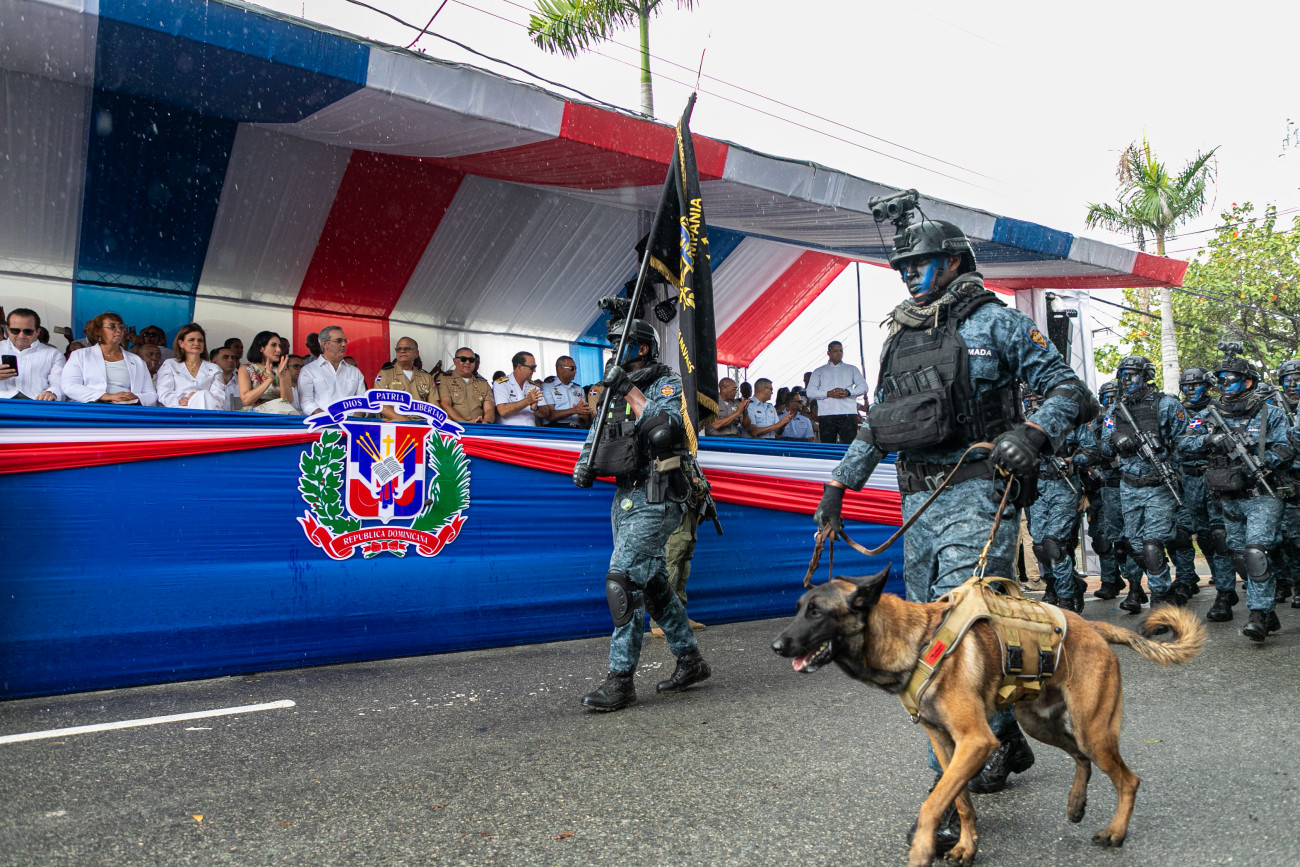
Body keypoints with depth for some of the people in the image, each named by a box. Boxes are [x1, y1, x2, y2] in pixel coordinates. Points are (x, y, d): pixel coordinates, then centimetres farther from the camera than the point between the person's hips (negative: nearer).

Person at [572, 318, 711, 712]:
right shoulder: (618, 391, 16)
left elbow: (666, 430, -24)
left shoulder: (668, 383, -6)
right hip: (625, 497, 9)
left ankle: (621, 680, -8)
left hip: (654, 499, -9)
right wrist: (584, 464, 4)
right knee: (653, 583, 13)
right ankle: (690, 661, 26)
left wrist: (630, 392, -19)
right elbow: (598, 432, 23)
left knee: (623, 578, -14)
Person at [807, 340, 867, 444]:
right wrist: (829, 393, -9)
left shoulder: (852, 369, 22)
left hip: (848, 413, 0)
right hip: (826, 415, 0)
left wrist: (847, 392, -8)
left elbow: (863, 386, 10)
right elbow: (810, 392, 7)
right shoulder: (819, 371, 19)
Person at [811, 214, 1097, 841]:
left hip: (978, 493, -7)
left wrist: (1033, 432, -20)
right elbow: (876, 426, 26)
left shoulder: (994, 323, 2)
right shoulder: (899, 337, 20)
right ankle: (1005, 740, 31)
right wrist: (838, 485, 22)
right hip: (919, 502, 7)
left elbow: (1069, 389, 0)